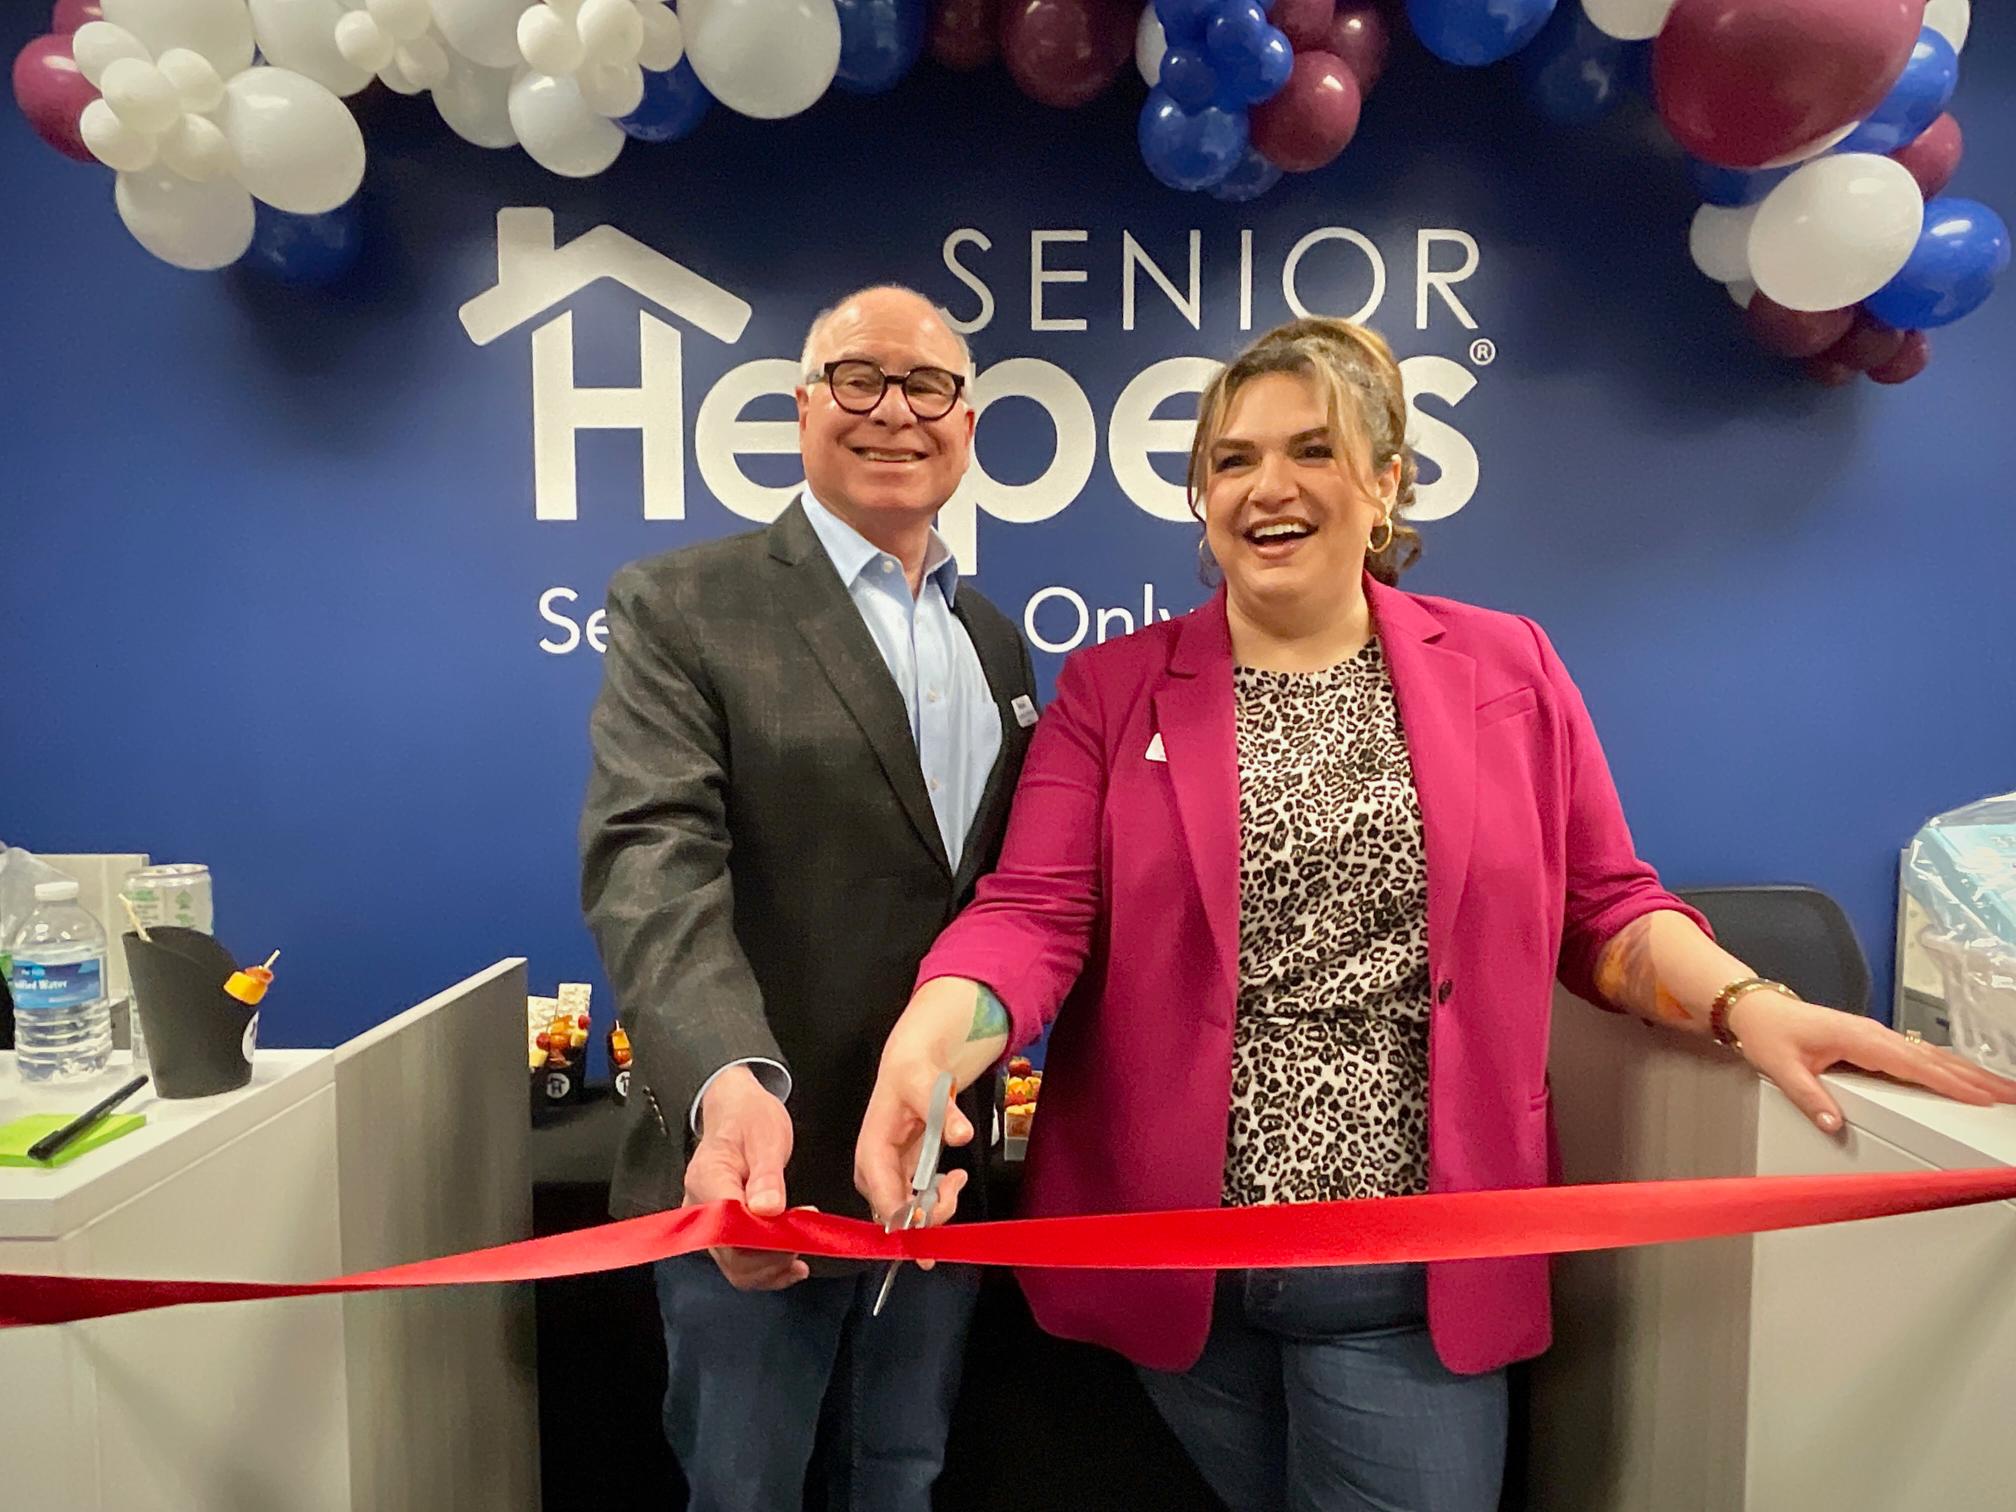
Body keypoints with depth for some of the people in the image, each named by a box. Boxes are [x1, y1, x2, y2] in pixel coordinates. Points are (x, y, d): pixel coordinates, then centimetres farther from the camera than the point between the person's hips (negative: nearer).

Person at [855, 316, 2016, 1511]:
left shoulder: (1509, 671, 2)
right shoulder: (1113, 688, -1)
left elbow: (1604, 912, 7)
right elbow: (1036, 912, -11)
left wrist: (1745, 1002, -11)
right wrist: (932, 1034, -30)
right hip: (1174, 1257, 1)